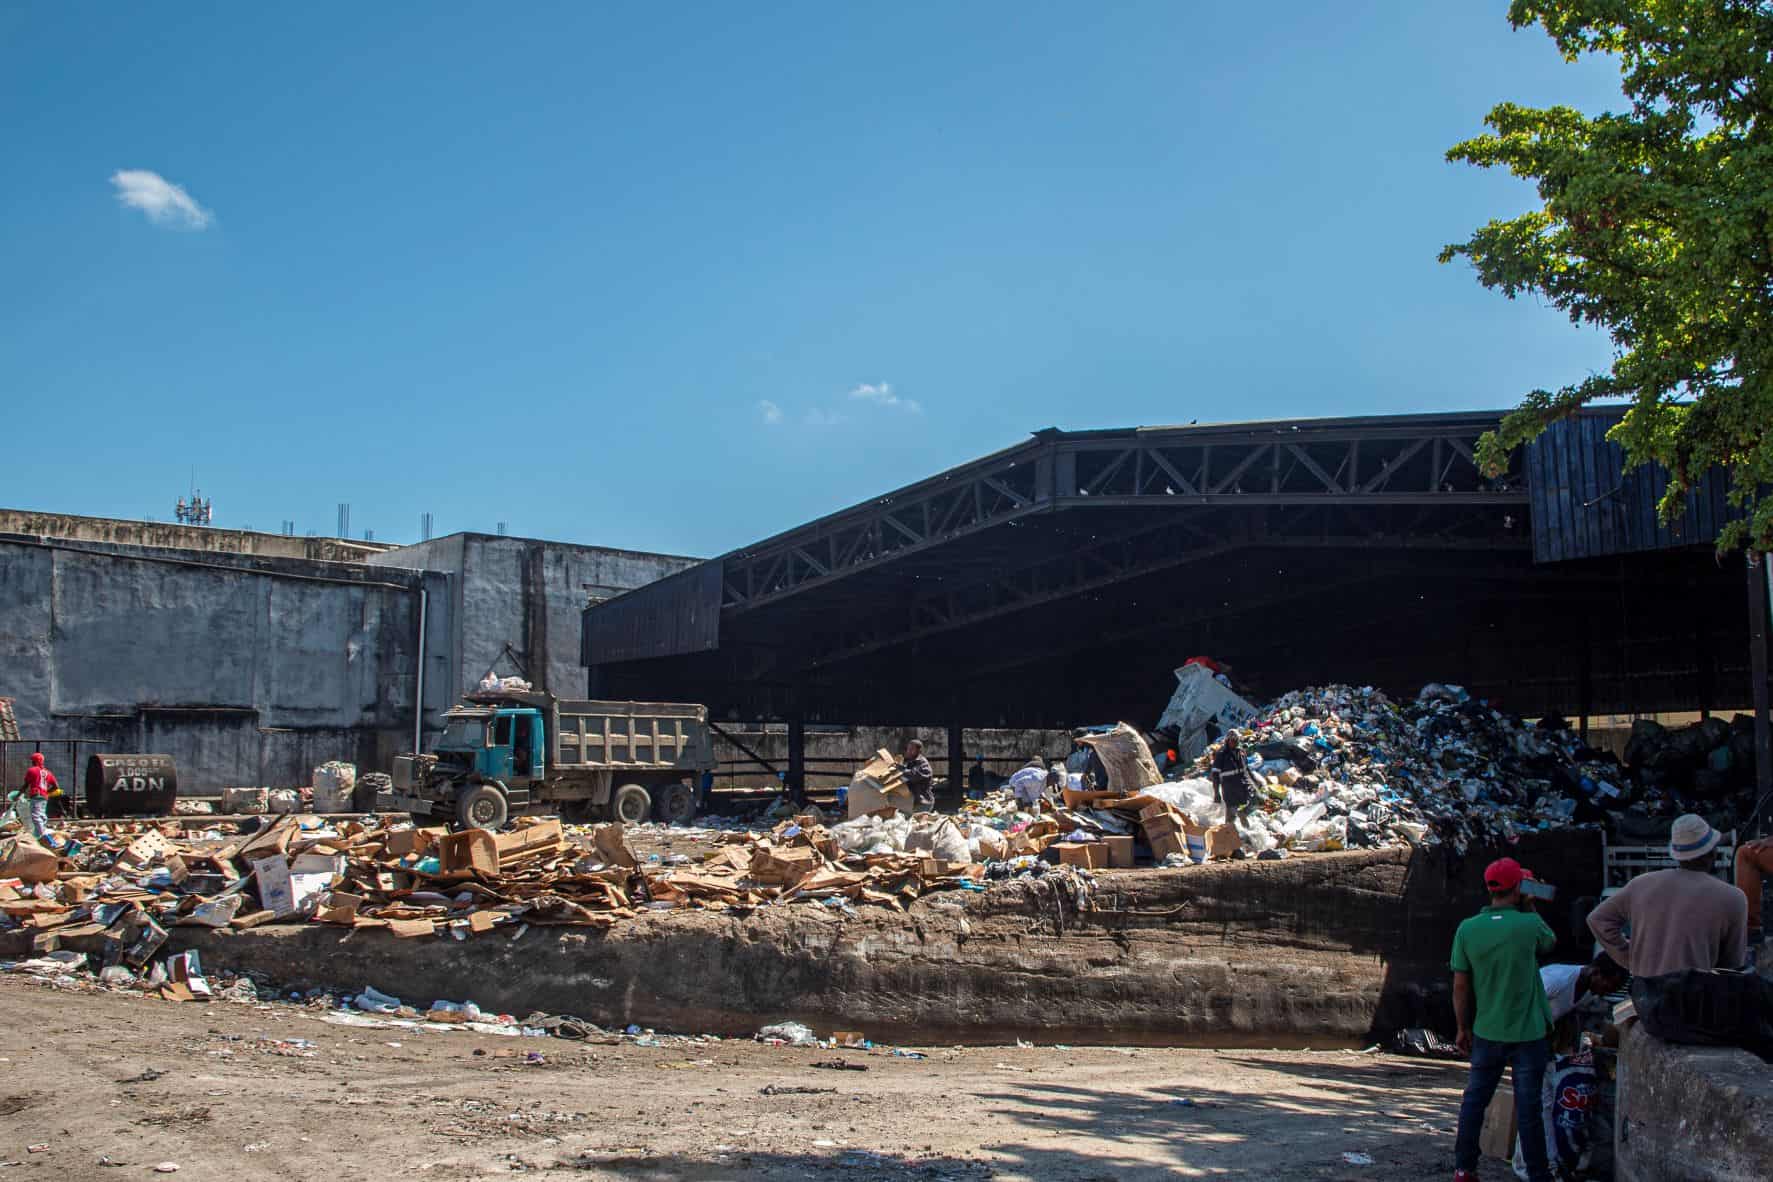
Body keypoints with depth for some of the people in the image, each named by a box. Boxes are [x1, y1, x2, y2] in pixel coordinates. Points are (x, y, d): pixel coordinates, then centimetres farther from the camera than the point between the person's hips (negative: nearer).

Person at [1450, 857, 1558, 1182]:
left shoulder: (1467, 929, -8)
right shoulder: (1529, 924, -14)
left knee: (1474, 1100, 13)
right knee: (1529, 1107, 6)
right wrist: (1530, 907, 16)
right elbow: (1550, 942, 11)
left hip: (1486, 1033, 2)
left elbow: (1460, 987, -3)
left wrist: (1463, 1028, 8)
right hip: (1528, 1034, -2)